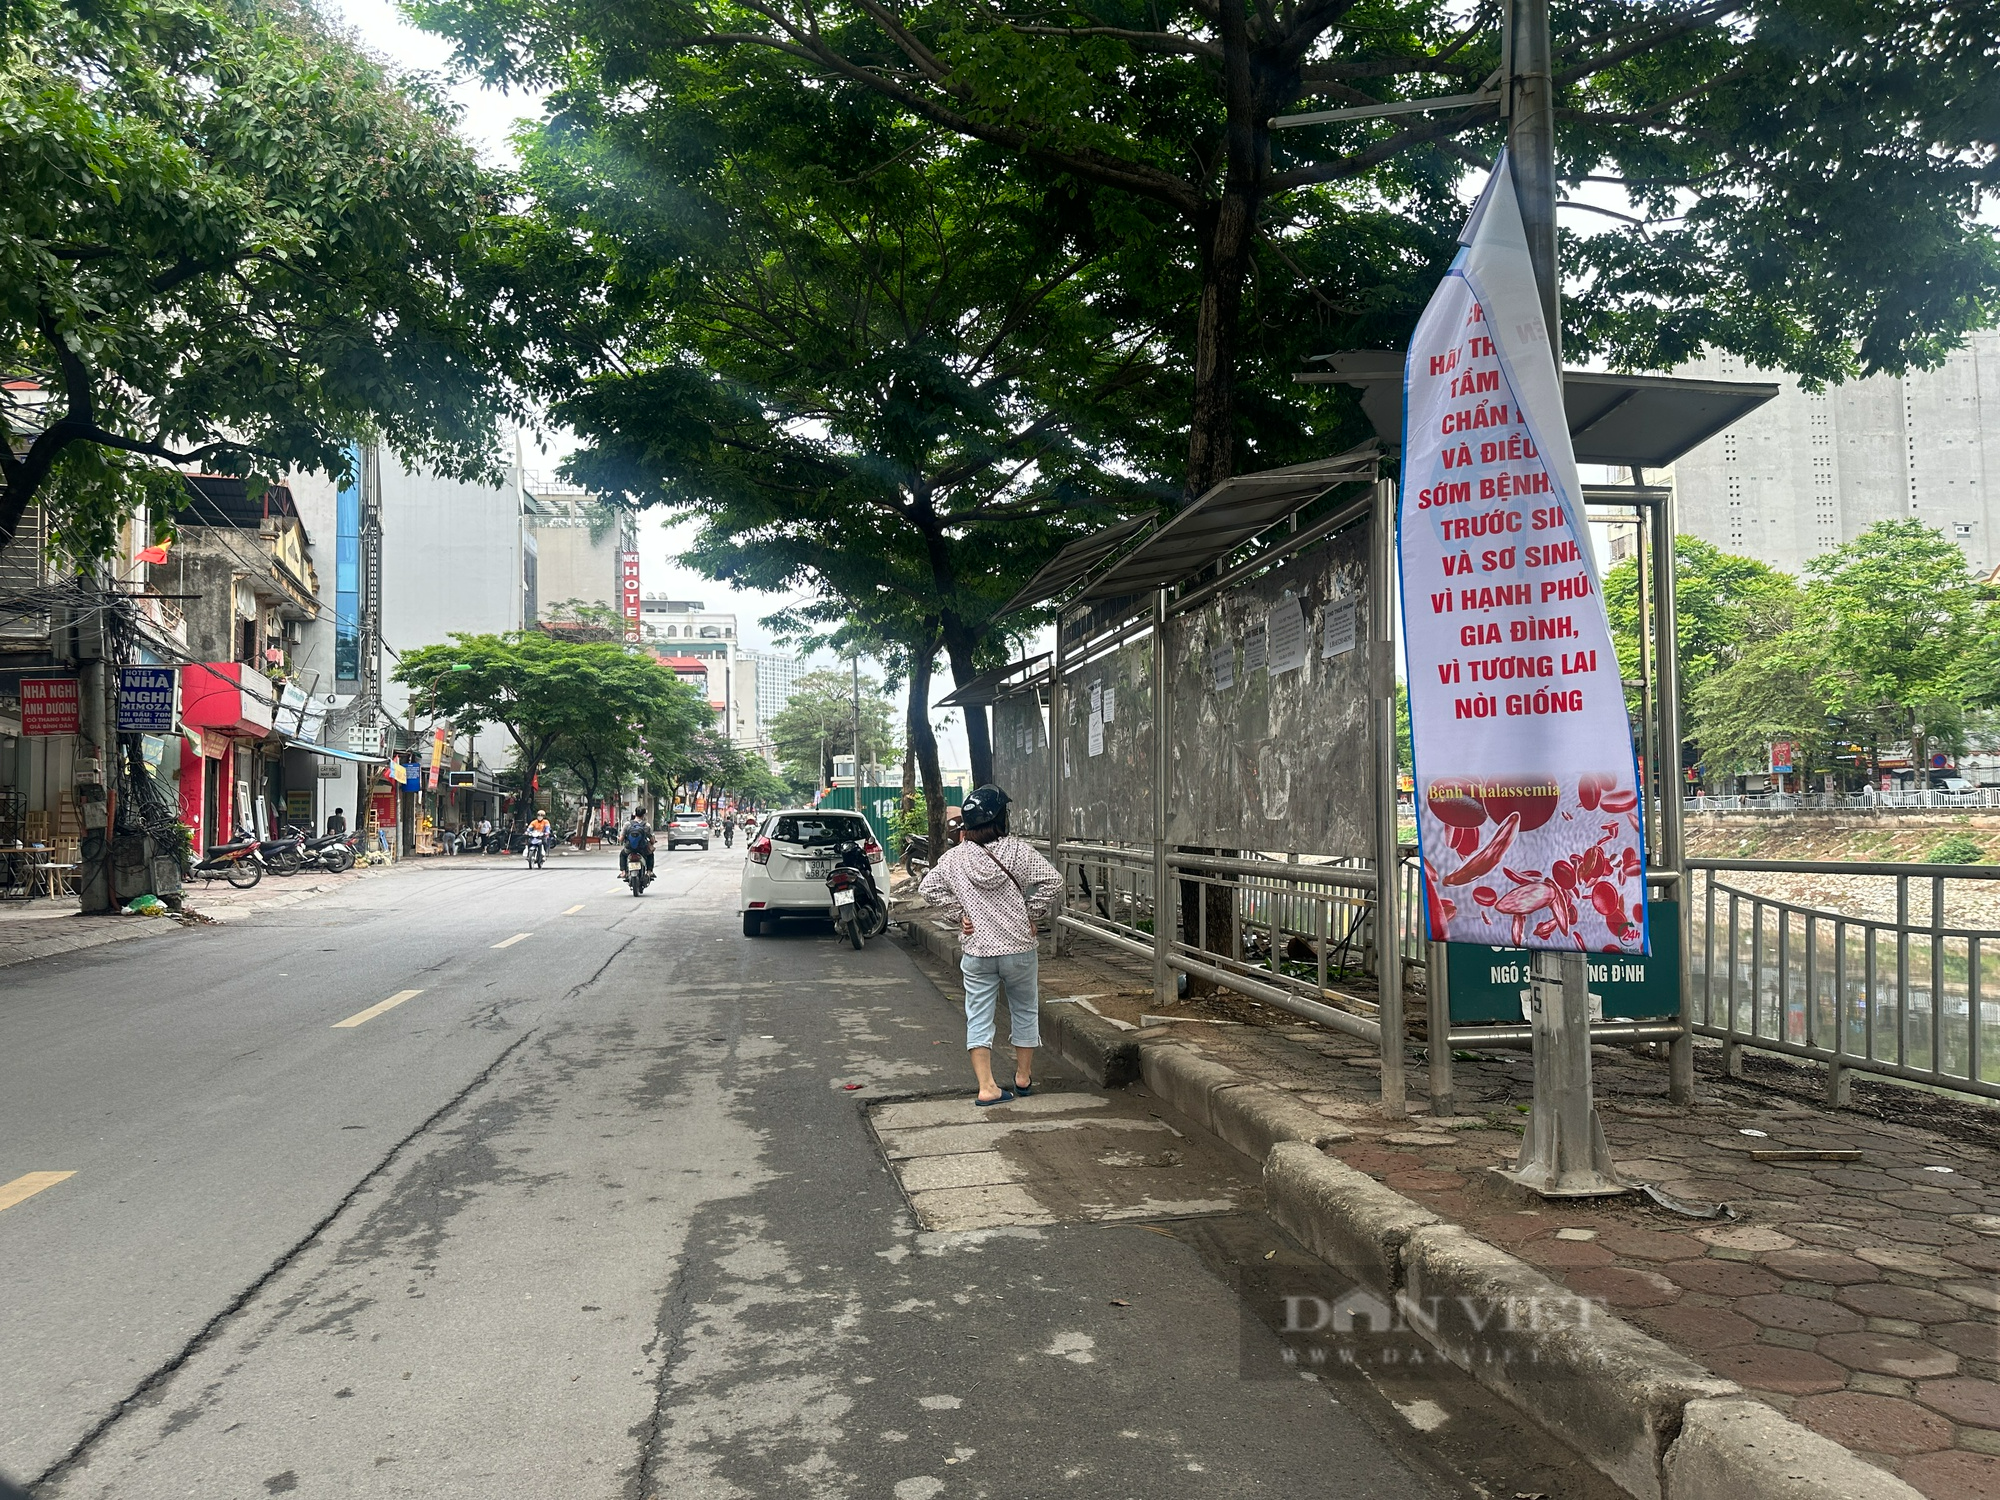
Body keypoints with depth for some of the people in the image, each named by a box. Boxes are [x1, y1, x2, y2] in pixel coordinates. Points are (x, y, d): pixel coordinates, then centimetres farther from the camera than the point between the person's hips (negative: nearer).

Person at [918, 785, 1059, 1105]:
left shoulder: (956, 856, -3)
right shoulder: (1016, 850, -8)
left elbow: (928, 887, -1)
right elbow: (1051, 879, -11)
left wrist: (959, 914, 4)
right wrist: (1031, 915, -2)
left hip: (976, 950, 1)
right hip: (1018, 947, -1)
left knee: (978, 1017, 6)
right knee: (1025, 1011, 18)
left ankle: (986, 1087, 0)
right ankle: (1023, 1078, 30)